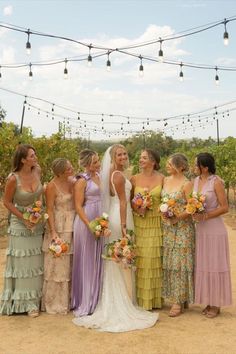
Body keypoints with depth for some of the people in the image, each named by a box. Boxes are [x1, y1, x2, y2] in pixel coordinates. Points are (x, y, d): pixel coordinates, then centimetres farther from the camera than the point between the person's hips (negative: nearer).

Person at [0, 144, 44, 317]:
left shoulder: (37, 171, -6)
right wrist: (24, 219, -14)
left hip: (38, 223, 5)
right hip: (21, 223, -5)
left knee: (36, 262, 12)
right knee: (22, 262, 5)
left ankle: (34, 300, 26)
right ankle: (25, 301, 19)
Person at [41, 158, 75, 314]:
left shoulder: (73, 182, 5)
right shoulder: (52, 186, -12)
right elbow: (49, 210, -13)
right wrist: (53, 232, -19)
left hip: (73, 227, 6)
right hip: (59, 228, -6)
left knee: (70, 265, 13)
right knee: (58, 265, 3)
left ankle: (68, 300, 27)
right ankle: (54, 302, 18)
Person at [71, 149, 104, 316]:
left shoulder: (100, 176, 9)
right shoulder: (82, 181, -11)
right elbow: (78, 206, -13)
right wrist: (90, 226, -19)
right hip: (86, 222, -6)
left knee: (98, 260, 13)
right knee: (86, 261, 2)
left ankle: (96, 299, 27)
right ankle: (85, 302, 15)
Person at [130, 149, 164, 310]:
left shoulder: (161, 178, 2)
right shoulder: (134, 179, 3)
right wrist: (135, 207, -13)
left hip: (156, 223, 0)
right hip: (139, 223, 0)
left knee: (154, 259, 5)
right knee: (140, 259, 2)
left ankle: (155, 298, 20)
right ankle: (141, 298, 15)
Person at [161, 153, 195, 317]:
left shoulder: (186, 184, -11)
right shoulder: (166, 180, 9)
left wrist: (177, 217, -21)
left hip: (182, 228, -7)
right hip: (167, 228, 7)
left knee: (179, 262, -2)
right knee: (169, 262, 10)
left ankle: (179, 302, 7)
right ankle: (176, 297, 22)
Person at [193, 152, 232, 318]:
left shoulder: (216, 182, -12)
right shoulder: (196, 181, 6)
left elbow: (224, 207, -14)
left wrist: (205, 216, -19)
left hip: (215, 230, -6)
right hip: (200, 229, 6)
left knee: (214, 265, 3)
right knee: (203, 266, 11)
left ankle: (216, 304, 16)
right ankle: (208, 302, 23)